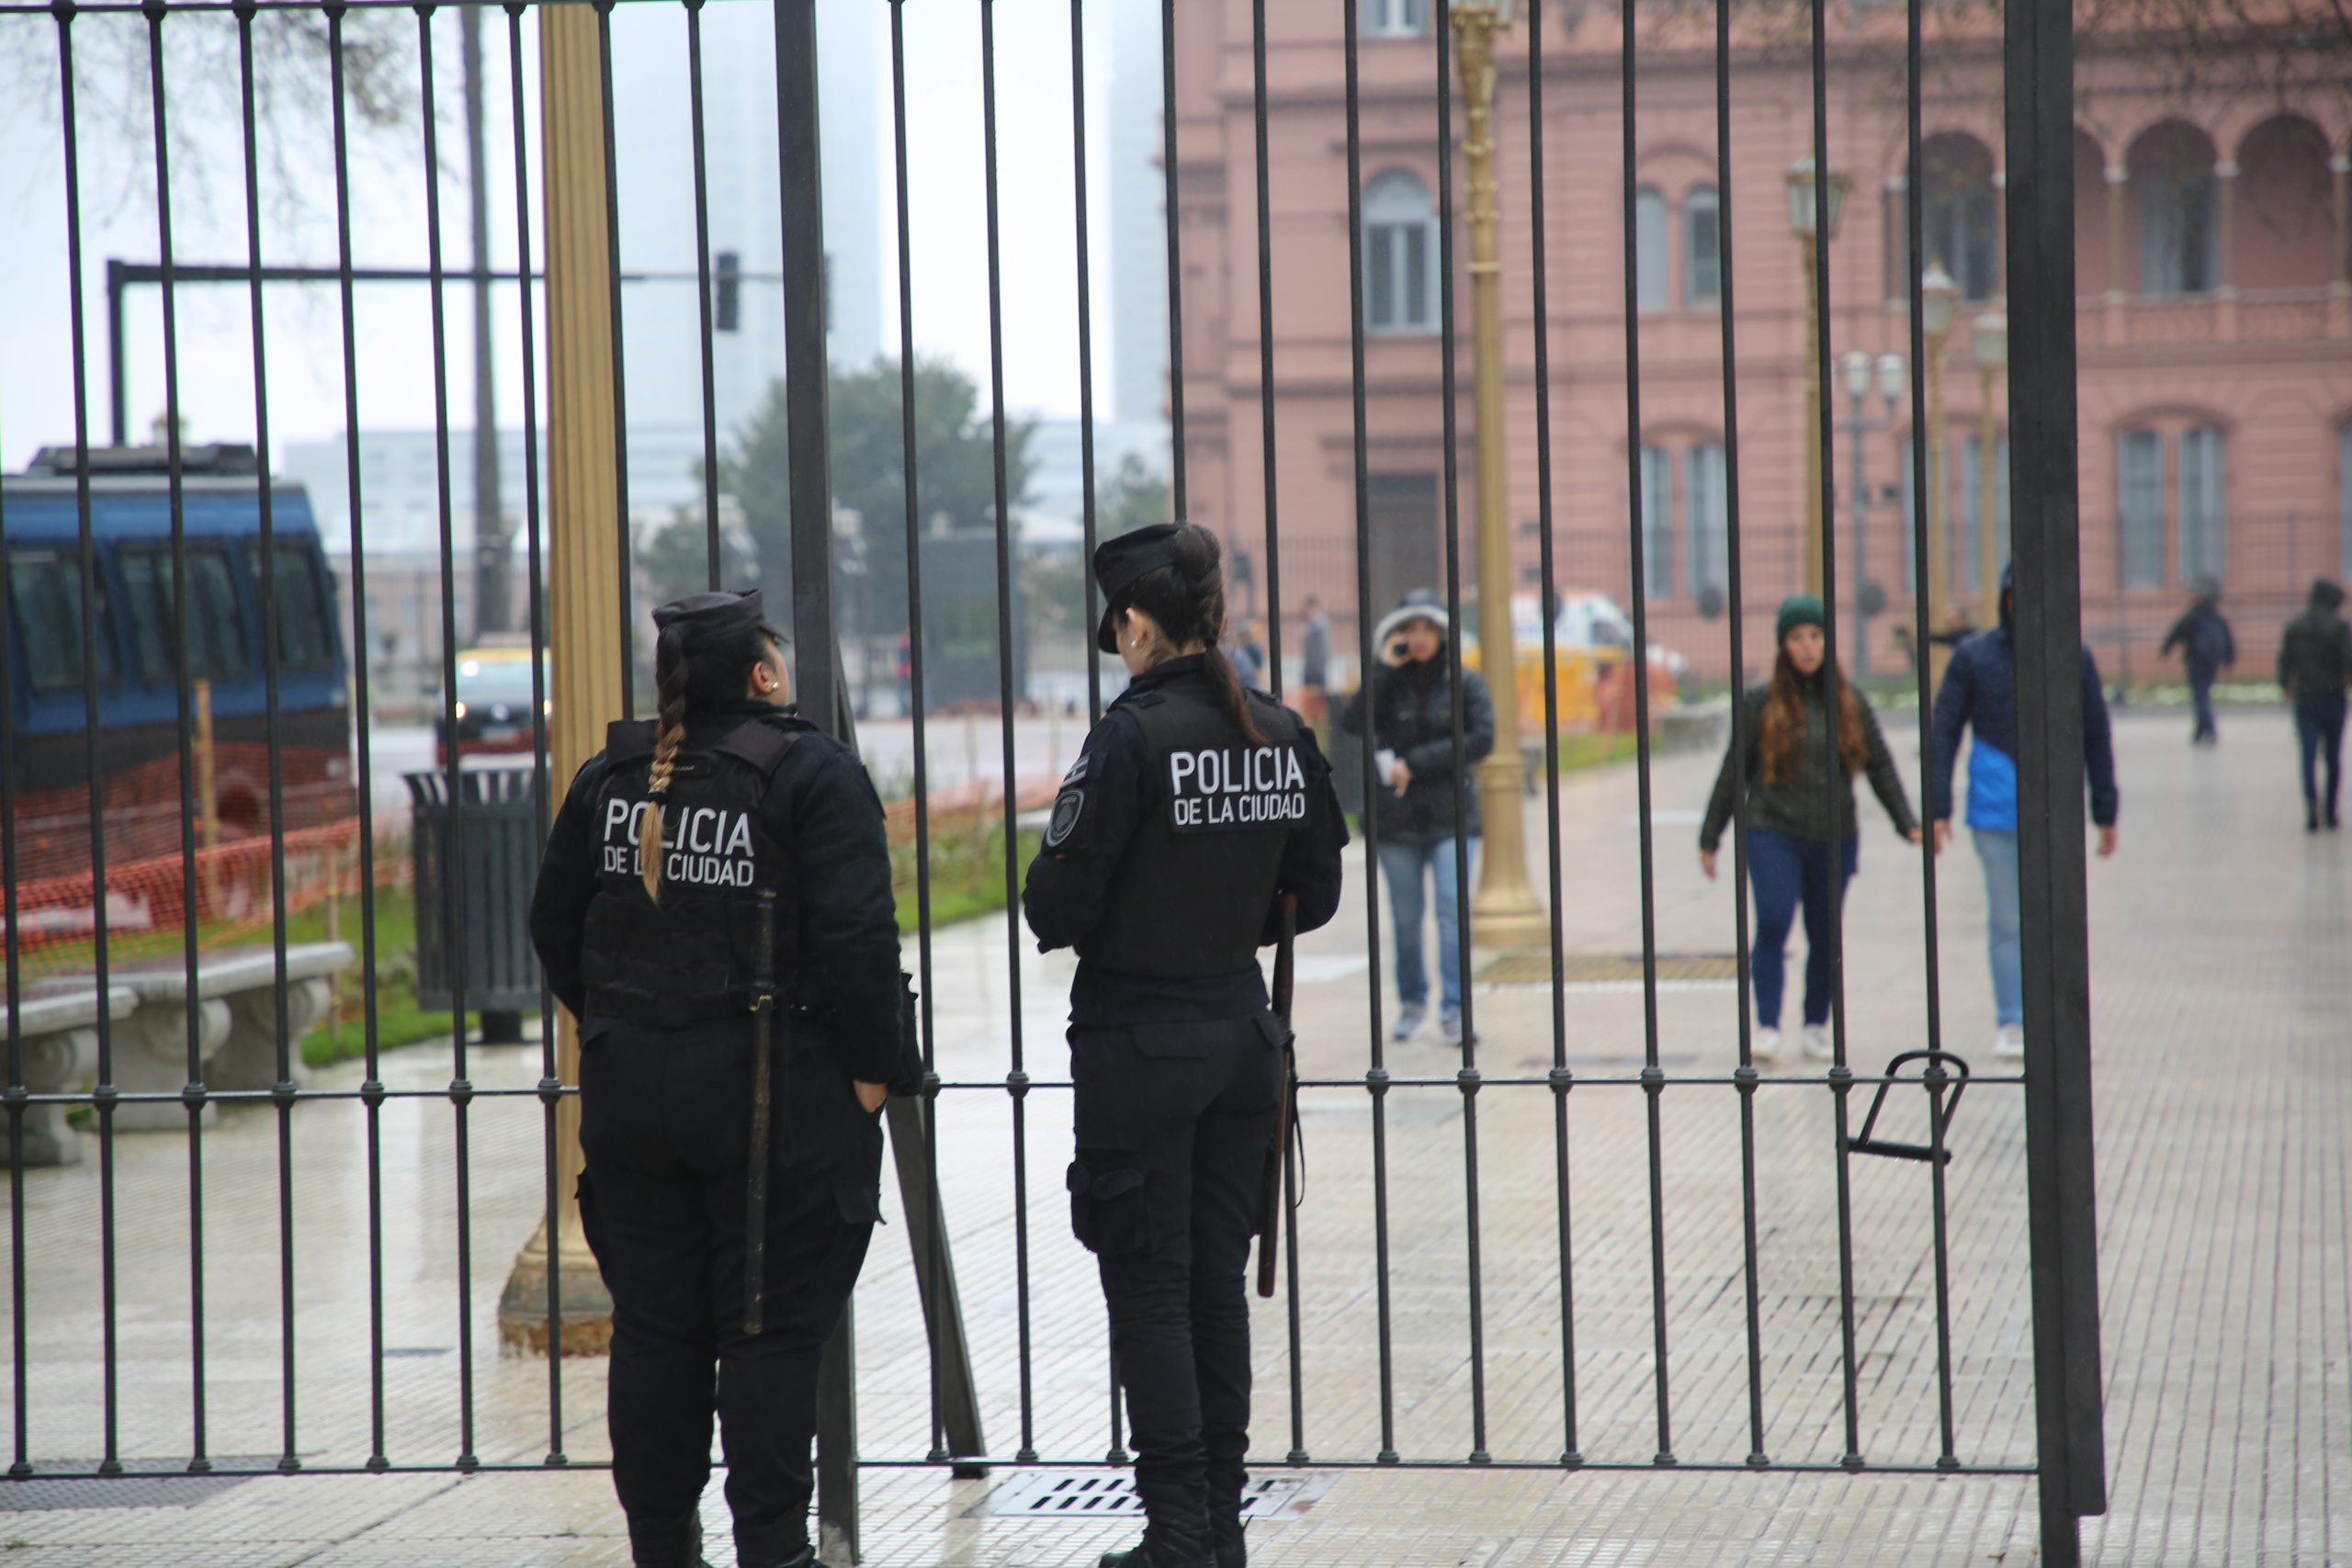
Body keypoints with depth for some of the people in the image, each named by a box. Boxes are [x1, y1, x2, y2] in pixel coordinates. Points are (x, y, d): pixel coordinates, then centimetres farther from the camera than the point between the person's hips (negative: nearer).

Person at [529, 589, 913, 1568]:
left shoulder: (608, 780, 7)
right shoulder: (815, 776, -10)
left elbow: (554, 927, 13)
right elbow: (856, 937, -17)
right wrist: (872, 1067, -8)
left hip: (631, 1086, 5)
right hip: (778, 1089, -5)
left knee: (653, 1328, 11)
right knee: (771, 1328, 1)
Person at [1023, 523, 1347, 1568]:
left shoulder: (1132, 739, -17)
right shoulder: (1283, 737, 2)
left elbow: (1060, 910, -16)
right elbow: (1314, 893, 10)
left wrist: (1051, 888, 5)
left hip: (1140, 1041, -6)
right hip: (1245, 1032, 6)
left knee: (1149, 1288, 1)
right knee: (1219, 1281, 13)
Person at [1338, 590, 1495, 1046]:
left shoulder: (1464, 683, 4)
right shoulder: (1388, 685, 6)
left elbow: (1482, 739, -8)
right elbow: (1352, 723, -11)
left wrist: (1415, 764, -11)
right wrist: (1383, 671, -13)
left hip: (1451, 816, -1)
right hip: (1398, 818, 2)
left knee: (1452, 910, -12)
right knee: (1405, 919, 6)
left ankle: (1453, 1010, -12)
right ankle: (1412, 1004, 20)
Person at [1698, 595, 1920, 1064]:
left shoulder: (1850, 702, 6)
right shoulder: (1760, 704, 1)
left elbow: (1881, 766, 9)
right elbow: (1732, 773, 6)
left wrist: (1908, 824, 1)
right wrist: (1709, 839, 9)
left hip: (1834, 838, 2)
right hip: (1774, 835, -2)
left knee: (1825, 937, 7)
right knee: (1772, 925, -17)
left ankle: (1817, 1028, 21)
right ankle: (1767, 1028, -16)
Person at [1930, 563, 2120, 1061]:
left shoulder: (2076, 659, 6)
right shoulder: (1973, 657, 2)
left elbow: (2097, 738, 12)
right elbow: (1943, 734, 4)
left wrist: (2105, 812, 12)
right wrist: (1938, 809, -2)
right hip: (1996, 812, -1)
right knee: (2006, 921, 4)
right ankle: (2010, 1023, 10)